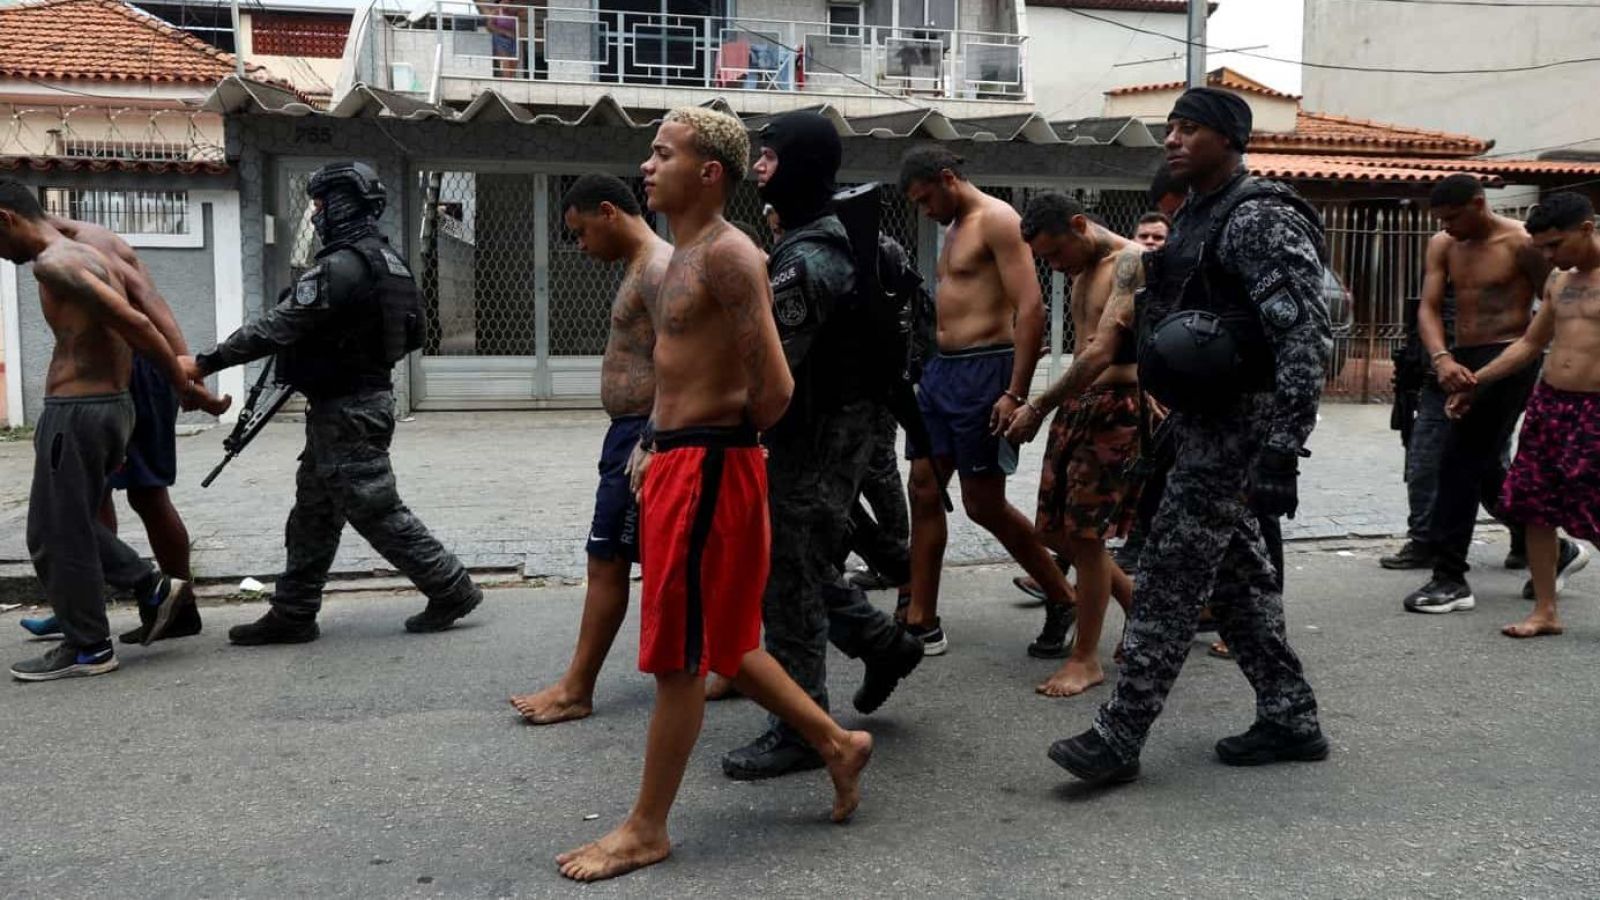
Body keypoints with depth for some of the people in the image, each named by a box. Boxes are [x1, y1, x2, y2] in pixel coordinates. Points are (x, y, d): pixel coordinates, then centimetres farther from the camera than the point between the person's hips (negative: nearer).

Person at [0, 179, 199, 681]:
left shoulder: (52, 264, -14)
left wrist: (185, 387, -17)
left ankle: (87, 648, 13)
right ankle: (154, 588, 19)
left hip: (76, 411, -10)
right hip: (112, 406, 10)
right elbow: (133, 326, 14)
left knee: (57, 534, 4)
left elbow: (135, 324, -22)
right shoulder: (90, 257, 16)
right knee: (71, 525, 21)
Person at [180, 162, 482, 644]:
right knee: (313, 511, 13)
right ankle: (293, 614, 20)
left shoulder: (341, 268, -20)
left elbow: (275, 327, -20)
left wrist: (204, 362, -14)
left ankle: (452, 589, 6)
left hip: (346, 411, -10)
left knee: (376, 510, -2)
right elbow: (412, 333, 17)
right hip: (369, 395, 10)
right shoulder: (388, 261, 10)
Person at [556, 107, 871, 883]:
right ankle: (836, 743, 33)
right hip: (677, 463, 10)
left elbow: (775, 389, -21)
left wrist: (724, 439, -3)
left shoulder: (727, 256, -16)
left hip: (707, 468, -10)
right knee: (718, 644, 19)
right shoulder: (685, 256, 14)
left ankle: (646, 829, 16)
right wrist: (657, 448, 13)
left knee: (678, 656, 1)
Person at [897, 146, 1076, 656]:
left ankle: (1062, 600, 16)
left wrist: (1016, 394, -24)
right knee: (924, 490, 6)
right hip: (941, 368, 9)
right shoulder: (955, 229, 19)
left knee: (984, 504, -3)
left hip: (983, 371, -9)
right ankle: (921, 622, 12)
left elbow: (1031, 308, -18)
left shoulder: (997, 220, -10)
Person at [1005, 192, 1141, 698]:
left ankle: (1086, 659, 7)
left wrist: (1039, 406, -21)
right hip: (1076, 405, 9)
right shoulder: (1082, 272, 17)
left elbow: (1102, 352, -21)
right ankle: (1135, 601, 31)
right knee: (1059, 531, 9)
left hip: (1115, 408, -9)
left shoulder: (1131, 261, -12)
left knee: (1084, 535, -6)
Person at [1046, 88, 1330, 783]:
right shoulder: (1193, 216, 15)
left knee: (1167, 578, -7)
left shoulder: (1261, 219, -15)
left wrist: (1282, 454, -25)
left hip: (1236, 426, -10)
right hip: (1200, 425, 10)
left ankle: (1119, 737, 0)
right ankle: (1290, 719, 26)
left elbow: (1304, 340, -21)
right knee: (1236, 573, 15)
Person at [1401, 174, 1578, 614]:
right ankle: (1552, 548, 34)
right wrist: (1442, 359, -18)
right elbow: (1429, 307, 0)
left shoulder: (1520, 243, -8)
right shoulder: (1442, 246, 8)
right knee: (1484, 469, 15)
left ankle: (1450, 580, -7)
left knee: (1459, 466, -11)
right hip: (1461, 363, 8)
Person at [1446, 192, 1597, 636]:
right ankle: (1545, 611, 16)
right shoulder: (1558, 282, 14)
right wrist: (1476, 382, 19)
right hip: (1547, 404, 7)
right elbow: (1530, 343, 23)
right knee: (1534, 509, 7)